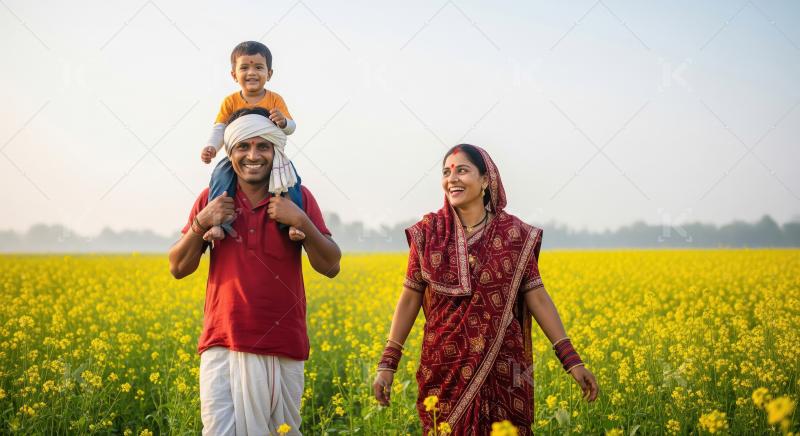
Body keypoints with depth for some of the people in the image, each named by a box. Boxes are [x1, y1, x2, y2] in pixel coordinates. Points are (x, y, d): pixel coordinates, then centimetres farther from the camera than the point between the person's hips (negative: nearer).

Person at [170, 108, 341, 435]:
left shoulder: (297, 197, 3)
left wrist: (301, 221, -14)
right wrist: (201, 223, -8)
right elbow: (178, 269, 7)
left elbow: (331, 267, 0)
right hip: (223, 344, 0)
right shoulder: (213, 199, 6)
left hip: (282, 347, 0)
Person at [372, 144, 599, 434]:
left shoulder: (516, 235, -1)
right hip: (446, 368, 0)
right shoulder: (427, 234, 0)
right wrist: (387, 365, 0)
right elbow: (409, 300, 4)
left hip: (502, 371, 0)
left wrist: (572, 361, -5)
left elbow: (537, 297, 0)